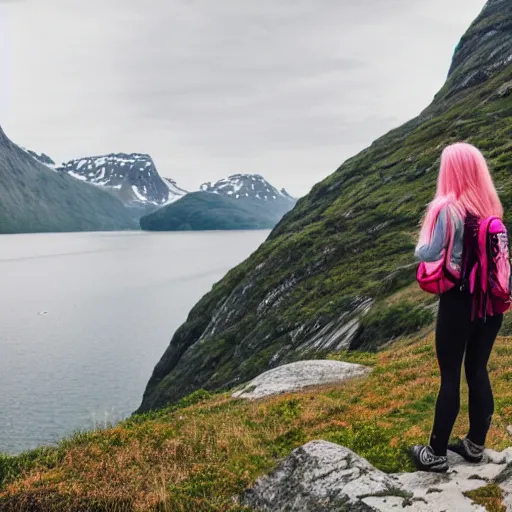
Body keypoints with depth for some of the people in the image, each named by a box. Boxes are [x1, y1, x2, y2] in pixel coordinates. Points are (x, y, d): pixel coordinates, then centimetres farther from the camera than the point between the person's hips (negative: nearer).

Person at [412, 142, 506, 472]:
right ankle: (476, 445, 27)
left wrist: (422, 245, 7)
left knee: (450, 376, 1)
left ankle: (437, 454, 12)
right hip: (491, 302, 6)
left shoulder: (448, 209, -15)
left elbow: (428, 255, -13)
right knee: (478, 372, 15)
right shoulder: (492, 207, 4)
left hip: (459, 302, -6)